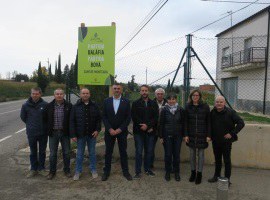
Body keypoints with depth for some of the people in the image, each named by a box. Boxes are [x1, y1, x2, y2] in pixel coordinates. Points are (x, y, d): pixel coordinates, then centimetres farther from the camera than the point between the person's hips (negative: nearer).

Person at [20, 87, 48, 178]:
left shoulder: (45, 105, -10)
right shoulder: (26, 105, -6)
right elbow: (23, 117, 8)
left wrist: (43, 125, 1)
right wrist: (30, 125, 7)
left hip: (43, 133, 0)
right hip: (31, 133, 1)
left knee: (42, 152, 13)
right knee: (33, 152, 14)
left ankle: (41, 168, 28)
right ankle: (33, 169, 28)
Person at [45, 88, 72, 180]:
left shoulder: (69, 106, -4)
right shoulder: (49, 106, 0)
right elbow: (46, 119, 7)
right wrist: (48, 130, 3)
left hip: (65, 133, -1)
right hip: (53, 133, 1)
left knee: (66, 153, 10)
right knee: (52, 154, 10)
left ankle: (67, 170, 27)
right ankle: (52, 171, 27)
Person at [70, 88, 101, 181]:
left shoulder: (94, 106, 2)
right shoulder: (76, 107, -2)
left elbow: (99, 119, 6)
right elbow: (72, 121, -3)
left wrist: (97, 130, -6)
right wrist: (73, 134, -7)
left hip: (92, 134, 1)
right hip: (80, 134, -1)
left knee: (92, 153, 12)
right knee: (80, 154, 10)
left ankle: (93, 170, 26)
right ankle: (78, 171, 23)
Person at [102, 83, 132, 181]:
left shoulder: (126, 102, -2)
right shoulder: (106, 101, 2)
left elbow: (128, 117, -4)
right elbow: (104, 117, 0)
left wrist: (119, 129, -11)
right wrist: (110, 129, -10)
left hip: (122, 131, -1)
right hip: (109, 131, 1)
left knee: (123, 152, 9)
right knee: (108, 152, 9)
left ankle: (125, 171, 22)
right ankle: (106, 172, 23)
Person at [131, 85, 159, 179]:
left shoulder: (154, 104, 8)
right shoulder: (135, 103, 3)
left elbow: (156, 117, -1)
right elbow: (134, 117, -5)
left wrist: (148, 125, -13)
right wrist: (143, 126, -14)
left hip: (150, 131, 2)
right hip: (139, 131, -2)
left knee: (149, 151, 10)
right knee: (139, 152, 0)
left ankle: (147, 169, 26)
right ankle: (138, 171, 10)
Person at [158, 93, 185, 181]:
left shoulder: (180, 110, 0)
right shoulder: (164, 110, -2)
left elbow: (183, 123, 5)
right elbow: (161, 124, -1)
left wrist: (183, 135, 2)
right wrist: (161, 136, -3)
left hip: (178, 136, 1)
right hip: (167, 136, -1)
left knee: (176, 154, 7)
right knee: (168, 154, 5)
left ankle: (177, 172, 23)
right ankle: (168, 172, 22)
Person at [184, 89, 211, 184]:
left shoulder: (205, 107, -5)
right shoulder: (188, 107, 0)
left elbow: (208, 122, -3)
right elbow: (186, 122, 1)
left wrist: (208, 135, -7)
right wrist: (186, 135, -3)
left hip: (202, 135, -2)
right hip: (191, 135, 2)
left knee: (201, 154, 8)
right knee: (192, 154, 11)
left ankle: (199, 174, 22)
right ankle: (193, 172, 28)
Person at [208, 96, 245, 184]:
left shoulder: (230, 112, -13)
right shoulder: (212, 112, -1)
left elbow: (241, 123, -11)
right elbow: (209, 125, 14)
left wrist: (232, 133, -14)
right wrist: (210, 135, 5)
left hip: (226, 141, -4)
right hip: (215, 141, 4)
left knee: (227, 160, 5)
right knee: (217, 159, 16)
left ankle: (227, 178, 17)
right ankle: (216, 176, 30)